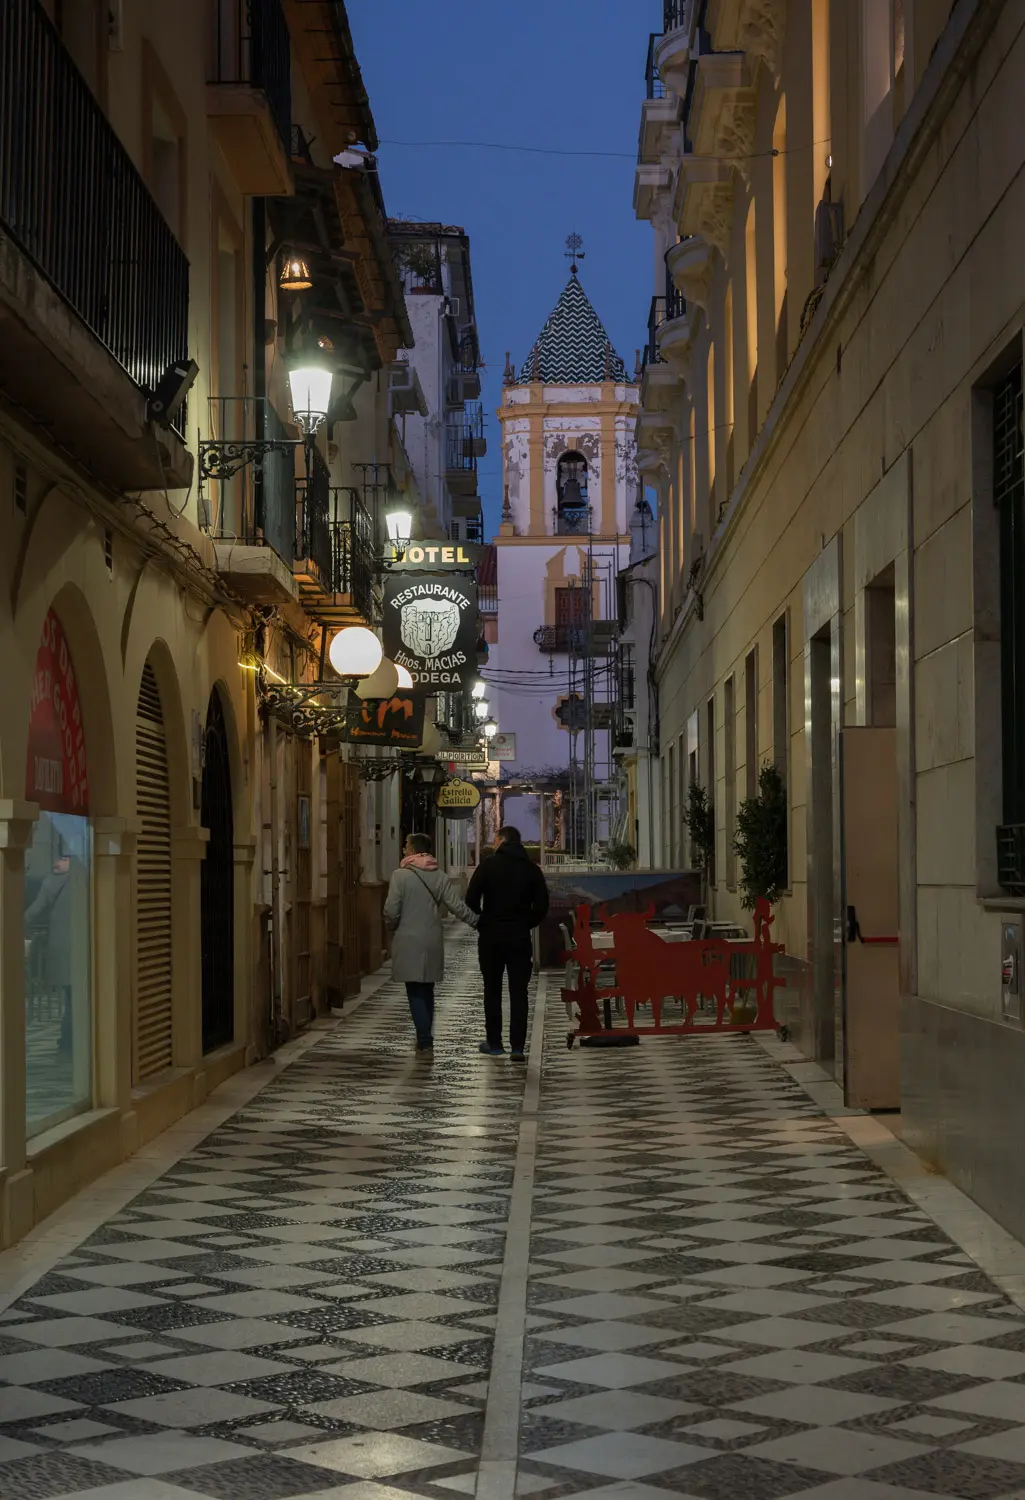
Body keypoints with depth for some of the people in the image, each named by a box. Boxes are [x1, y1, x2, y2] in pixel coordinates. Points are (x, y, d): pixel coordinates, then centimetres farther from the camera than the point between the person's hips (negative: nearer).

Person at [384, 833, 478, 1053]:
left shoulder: (401, 875, -10)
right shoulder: (440, 876, 4)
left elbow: (391, 911, -12)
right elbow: (458, 907, -2)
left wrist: (391, 927, 8)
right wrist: (478, 923, 8)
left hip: (408, 942, -5)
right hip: (433, 941, 5)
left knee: (415, 992, -2)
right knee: (427, 990, 16)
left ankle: (424, 1040, -8)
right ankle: (426, 1036, 21)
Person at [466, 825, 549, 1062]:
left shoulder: (488, 865, -5)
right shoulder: (532, 869, 3)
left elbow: (471, 900, -9)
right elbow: (542, 905, 1)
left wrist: (481, 922, 7)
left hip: (491, 936, -1)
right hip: (520, 937, 2)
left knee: (492, 991, 10)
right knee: (518, 992, 3)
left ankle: (494, 1043, 14)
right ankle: (518, 1046, -3)